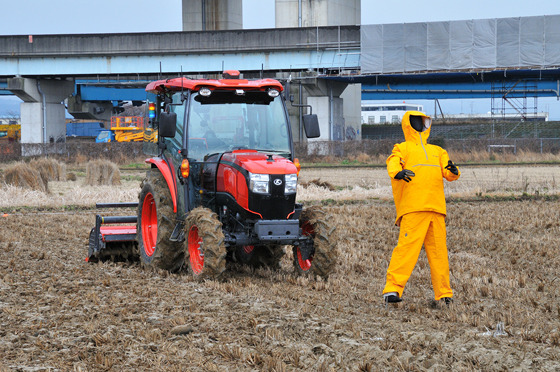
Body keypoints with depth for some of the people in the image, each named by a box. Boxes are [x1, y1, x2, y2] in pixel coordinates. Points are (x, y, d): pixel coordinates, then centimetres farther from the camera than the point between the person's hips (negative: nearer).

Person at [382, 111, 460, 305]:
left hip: (436, 209, 5)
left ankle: (444, 293, 9)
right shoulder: (402, 148, 16)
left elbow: (448, 174, 15)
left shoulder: (437, 151, 29)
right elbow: (392, 164, -5)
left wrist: (453, 171, -10)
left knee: (439, 250, 3)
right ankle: (392, 288, -19)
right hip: (413, 208, -5)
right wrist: (397, 172, -30)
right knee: (407, 246, -16)